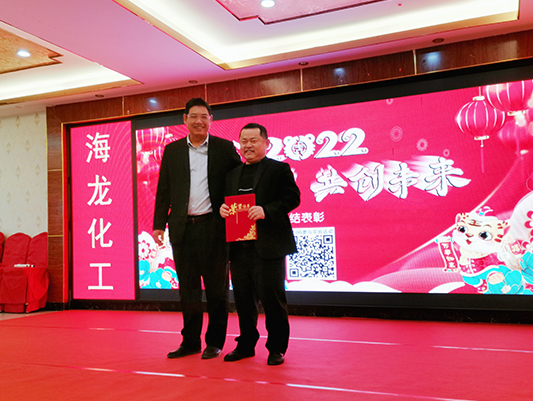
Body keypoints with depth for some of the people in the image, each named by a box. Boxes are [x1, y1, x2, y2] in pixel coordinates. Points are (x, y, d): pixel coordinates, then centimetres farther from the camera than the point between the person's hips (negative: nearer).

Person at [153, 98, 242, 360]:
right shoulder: (172, 150, 10)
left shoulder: (224, 148, 4)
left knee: (216, 287, 5)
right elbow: (163, 191, 10)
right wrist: (159, 224, 5)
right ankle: (190, 341, 22)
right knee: (187, 287, 10)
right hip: (182, 227, 3)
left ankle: (215, 342, 18)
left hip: (213, 226, -2)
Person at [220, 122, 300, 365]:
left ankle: (277, 348, 14)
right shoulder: (233, 174, 19)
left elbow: (292, 197, -9)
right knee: (243, 299, 13)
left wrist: (266, 210, -21)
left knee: (272, 298, 0)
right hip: (238, 246, 6)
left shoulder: (279, 169, 1)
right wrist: (222, 209, -2)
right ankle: (246, 344, 28)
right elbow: (226, 201, 22)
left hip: (268, 246, -6)